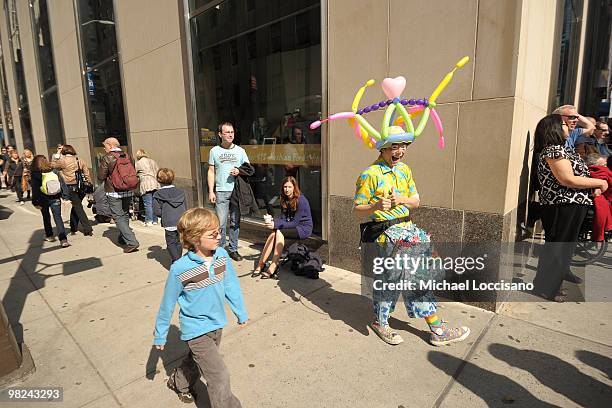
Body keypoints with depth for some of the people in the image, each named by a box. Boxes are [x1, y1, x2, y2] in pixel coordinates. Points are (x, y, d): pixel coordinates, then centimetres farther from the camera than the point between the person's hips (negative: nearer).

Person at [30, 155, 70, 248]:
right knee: (58, 218, -4)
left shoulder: (35, 174, -7)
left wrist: (35, 202, -6)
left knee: (46, 217, 20)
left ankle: (49, 236, 32)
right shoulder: (53, 171, 1)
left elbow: (35, 189, -9)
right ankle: (63, 239, -17)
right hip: (55, 198, 1)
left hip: (43, 199, -1)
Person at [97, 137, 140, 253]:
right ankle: (123, 238, 34)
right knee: (125, 215, 19)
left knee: (118, 218, -2)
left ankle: (132, 242, -12)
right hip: (128, 192, 6)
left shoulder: (106, 158, -10)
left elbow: (101, 177, -9)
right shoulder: (126, 156, 6)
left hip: (114, 192, -6)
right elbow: (133, 173, 12)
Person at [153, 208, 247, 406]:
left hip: (216, 324, 6)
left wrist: (241, 313, 9)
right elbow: (168, 304, -11)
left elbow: (231, 285, -1)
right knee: (219, 377, -4)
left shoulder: (222, 255, -14)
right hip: (196, 330, -6)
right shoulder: (180, 269, -26)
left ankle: (178, 383, 59)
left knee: (196, 362, 29)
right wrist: (160, 335, 1)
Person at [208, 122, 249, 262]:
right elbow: (211, 172, 7)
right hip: (221, 192, -1)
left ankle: (233, 250, 17)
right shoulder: (214, 151, 6)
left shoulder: (240, 151, 8)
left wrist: (239, 171, -10)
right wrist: (211, 191, -1)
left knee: (235, 222, 7)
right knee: (220, 223, -3)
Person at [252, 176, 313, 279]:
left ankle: (273, 267, -31)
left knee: (279, 232, -30)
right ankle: (260, 265, -22)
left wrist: (276, 224, -25)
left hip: (304, 228, -6)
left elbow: (295, 222, -19)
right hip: (293, 226, 6)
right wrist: (273, 221, -17)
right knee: (273, 234, -22)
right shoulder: (284, 200, 8)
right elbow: (283, 217, 4)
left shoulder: (301, 200, -16)